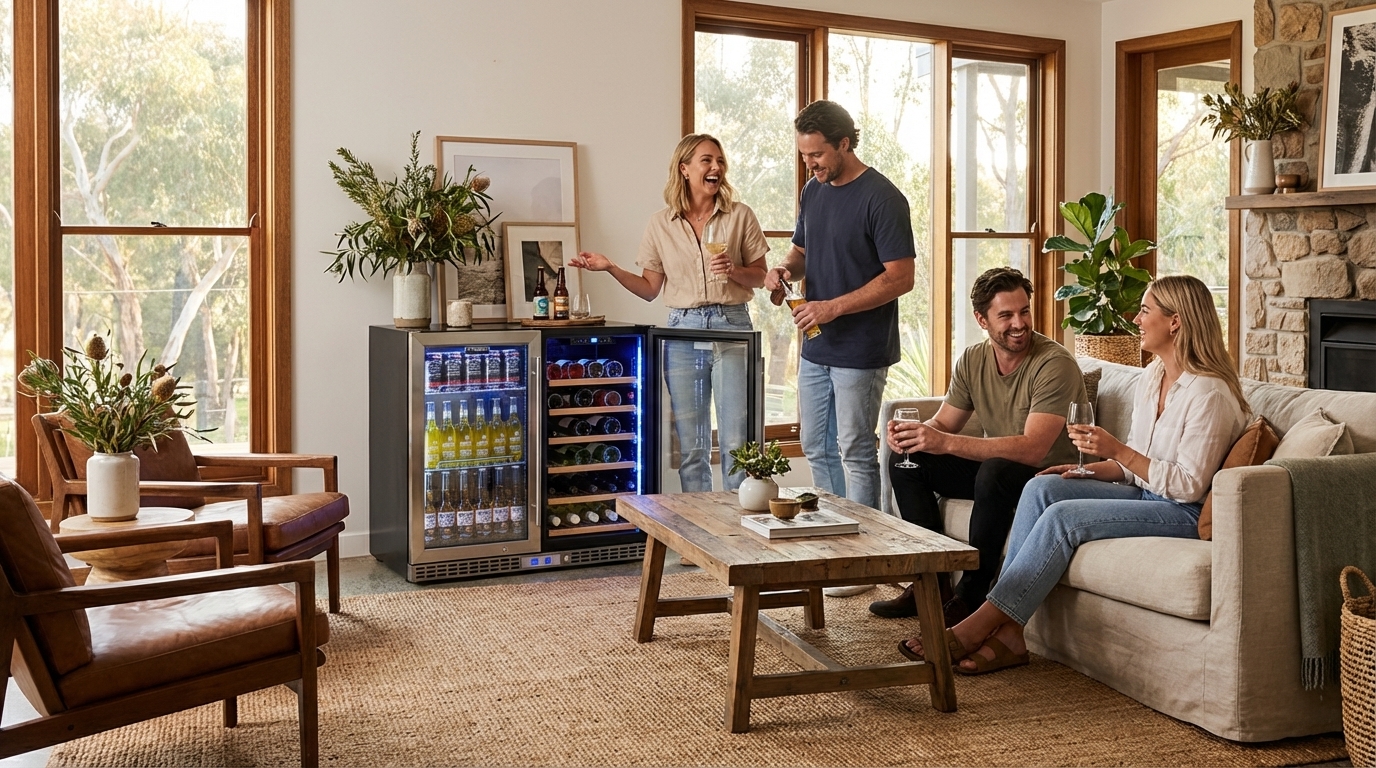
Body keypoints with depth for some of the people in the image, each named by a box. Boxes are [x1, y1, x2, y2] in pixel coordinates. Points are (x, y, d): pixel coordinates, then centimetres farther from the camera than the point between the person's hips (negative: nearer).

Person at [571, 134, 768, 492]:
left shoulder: (739, 215, 3)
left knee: (737, 442, -3)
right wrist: (610, 268, -3)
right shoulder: (661, 225, 7)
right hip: (683, 331, 2)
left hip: (731, 327, -1)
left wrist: (734, 271, -13)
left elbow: (760, 277, 7)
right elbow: (649, 288, 9)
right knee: (690, 445, 6)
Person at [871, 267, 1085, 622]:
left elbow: (1032, 449, -32)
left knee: (995, 471, -37)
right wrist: (913, 433, -21)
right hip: (993, 466, 8)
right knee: (906, 460, -4)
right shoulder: (973, 360, 0)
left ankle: (970, 598, -24)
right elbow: (942, 424, 5)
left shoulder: (1055, 364, -22)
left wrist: (945, 442, -39)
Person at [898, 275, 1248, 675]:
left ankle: (977, 627, -22)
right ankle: (1007, 635, -21)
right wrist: (1092, 468, -1)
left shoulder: (1210, 393, -17)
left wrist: (1117, 450, -24)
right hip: (1144, 493, 9)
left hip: (1186, 514, -9)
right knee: (1041, 487, -14)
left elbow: (1190, 486, -20)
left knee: (1063, 517, -26)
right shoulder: (1150, 377, 11)